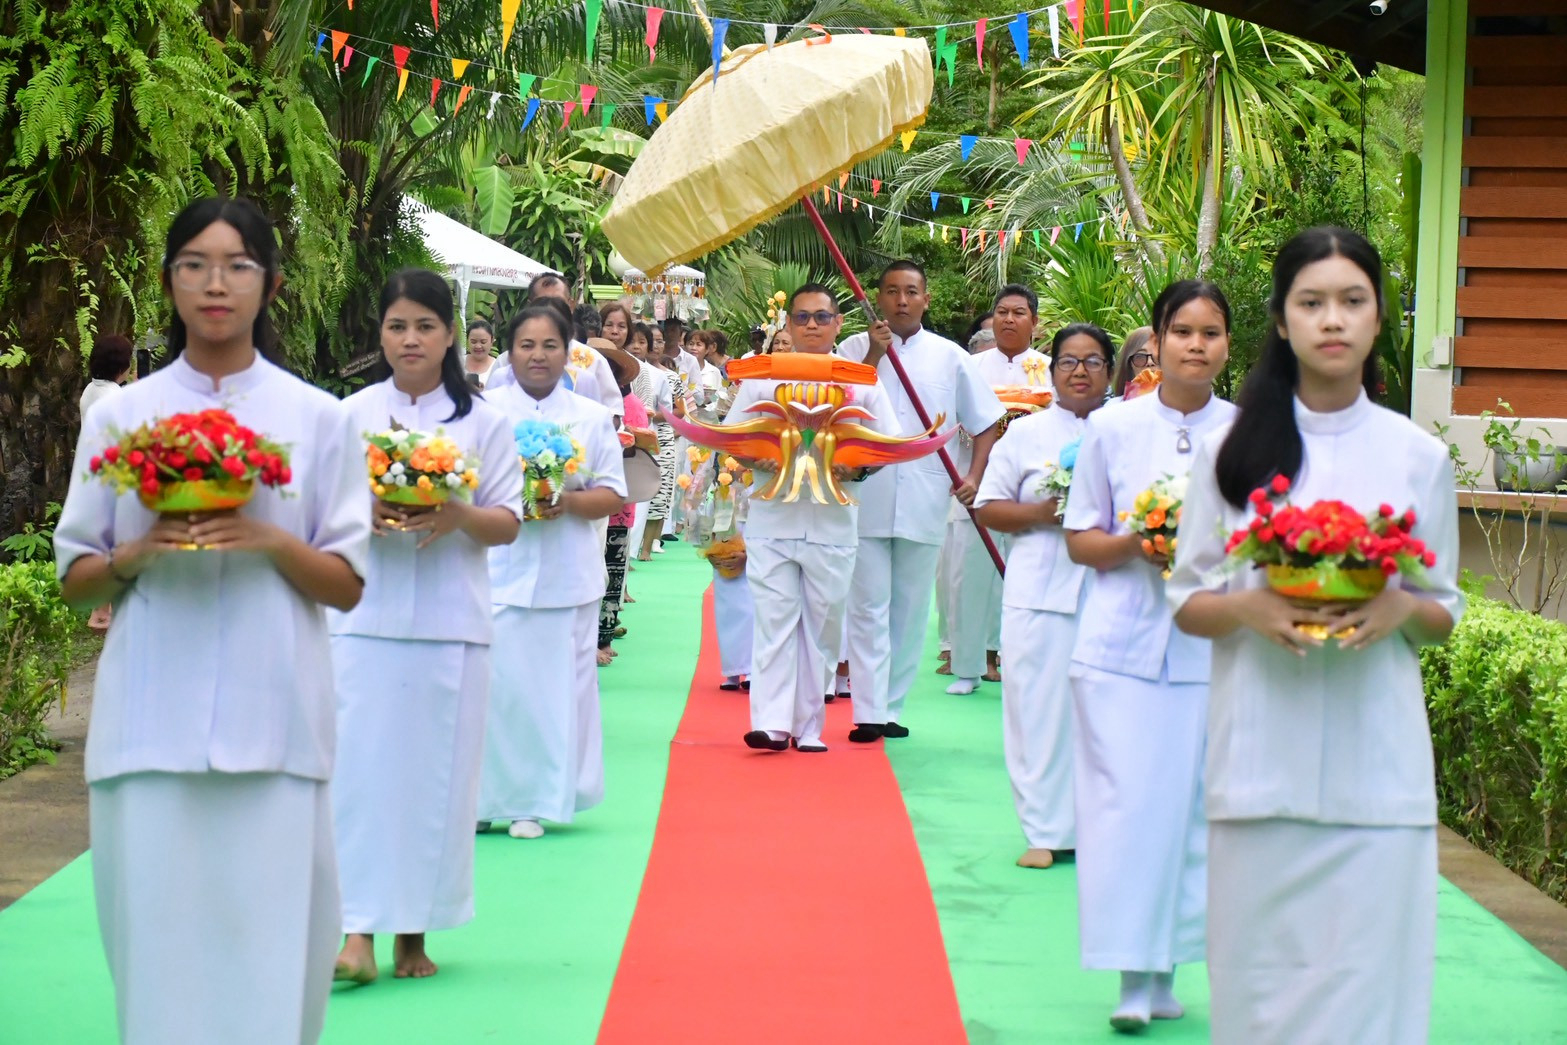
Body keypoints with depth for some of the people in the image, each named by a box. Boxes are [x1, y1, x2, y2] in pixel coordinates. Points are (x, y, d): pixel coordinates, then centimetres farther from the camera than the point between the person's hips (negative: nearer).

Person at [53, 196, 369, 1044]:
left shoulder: (318, 420, 7)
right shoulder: (119, 417, 9)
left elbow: (346, 586, 6)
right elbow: (73, 578, 12)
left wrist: (271, 541, -12)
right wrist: (137, 554, -8)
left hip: (272, 720, -1)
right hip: (151, 723, 1)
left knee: (270, 938, -3)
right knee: (155, 937, -1)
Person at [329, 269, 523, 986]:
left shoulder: (483, 422, 6)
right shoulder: (351, 415, 8)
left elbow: (508, 524, 5)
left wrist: (459, 516, -16)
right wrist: (364, 515, -14)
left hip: (451, 622, 0)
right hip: (366, 616, 0)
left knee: (434, 772, 1)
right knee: (360, 766, -8)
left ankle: (415, 931, 11)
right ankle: (359, 931, -8)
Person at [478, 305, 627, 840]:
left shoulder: (593, 417, 11)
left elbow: (613, 495, 8)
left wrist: (567, 502, -11)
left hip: (568, 574, 1)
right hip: (498, 571, -1)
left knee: (557, 685, -1)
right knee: (494, 684, -8)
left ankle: (534, 803, 9)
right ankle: (483, 799, 3)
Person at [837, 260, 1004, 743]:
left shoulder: (950, 357, 6)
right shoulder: (855, 349, 3)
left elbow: (985, 423, 12)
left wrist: (974, 477, -1)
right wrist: (873, 356, -13)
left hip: (924, 503, 2)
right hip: (865, 499, -2)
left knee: (911, 609, 7)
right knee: (868, 606, -4)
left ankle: (891, 706, 16)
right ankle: (869, 712, -4)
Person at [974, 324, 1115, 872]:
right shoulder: (1025, 432, 10)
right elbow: (988, 508, 8)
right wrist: (1041, 513, -9)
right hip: (1041, 593, 0)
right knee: (1039, 707, -2)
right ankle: (1046, 830, 6)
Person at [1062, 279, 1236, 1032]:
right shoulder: (1112, 428, 4)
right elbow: (1081, 541, 7)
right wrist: (1133, 546, -12)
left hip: (1213, 650, 1)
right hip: (1123, 648, -1)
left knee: (1196, 806, 1)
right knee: (1125, 805, -4)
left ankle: (1166, 969, 11)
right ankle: (1134, 975, 3)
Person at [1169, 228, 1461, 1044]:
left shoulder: (1417, 456, 7)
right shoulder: (1233, 449, 6)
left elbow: (1445, 610, 12)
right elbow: (1187, 600, 9)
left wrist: (1400, 609, -10)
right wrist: (1249, 608, -12)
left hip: (1375, 764, 0)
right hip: (1261, 758, 0)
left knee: (1365, 972, -5)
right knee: (1259, 976, 0)